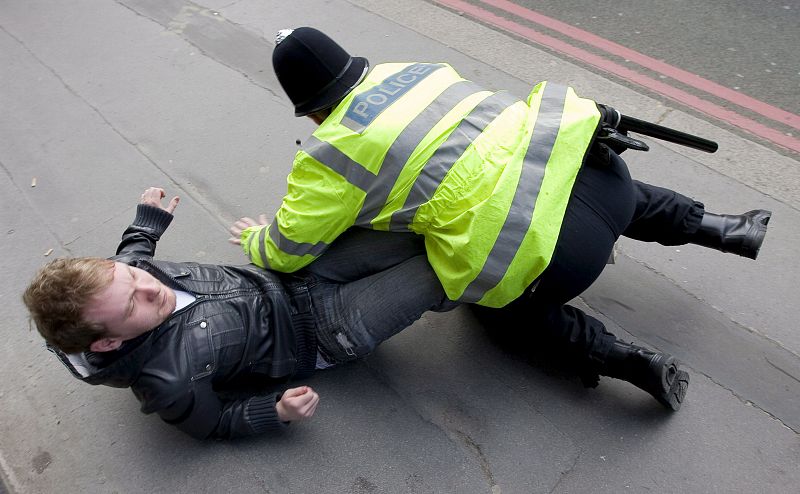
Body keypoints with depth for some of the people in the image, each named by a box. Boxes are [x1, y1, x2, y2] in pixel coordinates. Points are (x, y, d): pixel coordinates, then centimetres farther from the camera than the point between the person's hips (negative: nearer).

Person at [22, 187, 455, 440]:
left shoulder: (119, 274, -14)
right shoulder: (167, 382, -30)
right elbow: (217, 423, -12)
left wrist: (148, 220, 27)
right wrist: (278, 411, -28)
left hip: (286, 275, 6)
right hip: (316, 334, -5)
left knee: (409, 239, -6)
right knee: (430, 273, -9)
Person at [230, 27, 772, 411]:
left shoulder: (328, 158, -3)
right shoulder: (412, 69, 13)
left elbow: (288, 250, 7)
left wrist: (255, 240, 28)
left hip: (537, 252, -6)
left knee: (515, 297, 27)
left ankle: (628, 361, 13)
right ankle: (721, 228, 38)